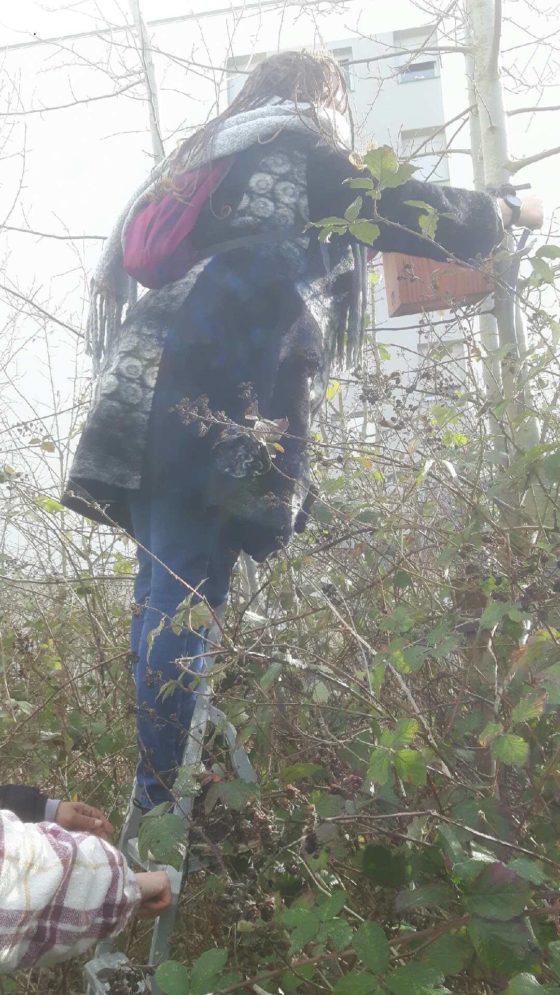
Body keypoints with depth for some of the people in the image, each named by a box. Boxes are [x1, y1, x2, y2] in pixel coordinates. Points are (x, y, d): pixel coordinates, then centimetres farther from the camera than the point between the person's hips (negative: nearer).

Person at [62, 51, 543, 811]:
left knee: (161, 591, 6)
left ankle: (146, 794, 11)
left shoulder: (206, 159, 33)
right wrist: (506, 209, 28)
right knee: (184, 598, -8)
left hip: (150, 399, 8)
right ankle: (156, 801, -4)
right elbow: (419, 218, 12)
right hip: (219, 405, -7)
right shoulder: (299, 151, 11)